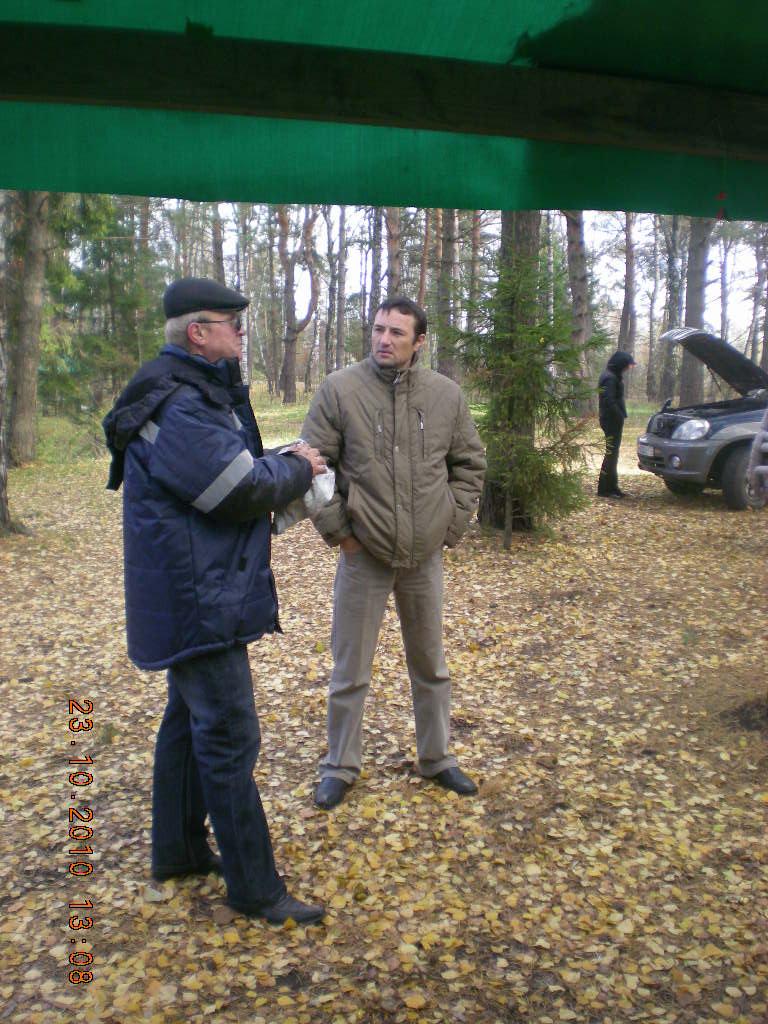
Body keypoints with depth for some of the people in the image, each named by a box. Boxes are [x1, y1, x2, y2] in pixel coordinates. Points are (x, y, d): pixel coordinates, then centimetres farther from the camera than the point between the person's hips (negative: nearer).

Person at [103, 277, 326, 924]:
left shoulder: (199, 394, 14)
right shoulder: (177, 408, -21)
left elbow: (236, 471, 16)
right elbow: (243, 490, -24)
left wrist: (282, 467, -2)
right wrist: (298, 469, -6)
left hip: (199, 597, 11)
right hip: (199, 600, -11)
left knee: (190, 720, 20)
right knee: (229, 739, -3)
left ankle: (179, 849, 37)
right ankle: (255, 890, 10)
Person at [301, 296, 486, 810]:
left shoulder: (446, 394, -1)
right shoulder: (340, 389, -8)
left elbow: (470, 463, 10)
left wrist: (452, 524, 4)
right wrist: (337, 530, -7)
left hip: (425, 556, 3)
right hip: (363, 555, -2)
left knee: (431, 665, 17)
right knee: (351, 671, 9)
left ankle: (437, 757, 37)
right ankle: (341, 766, 29)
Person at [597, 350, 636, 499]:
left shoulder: (612, 376, 16)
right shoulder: (610, 378, -16)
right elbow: (609, 401, -24)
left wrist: (621, 416, 12)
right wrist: (620, 417, -19)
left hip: (613, 421, 10)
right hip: (612, 421, -10)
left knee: (613, 454, 13)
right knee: (611, 454, -7)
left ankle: (612, 487, 20)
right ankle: (604, 489, -3)